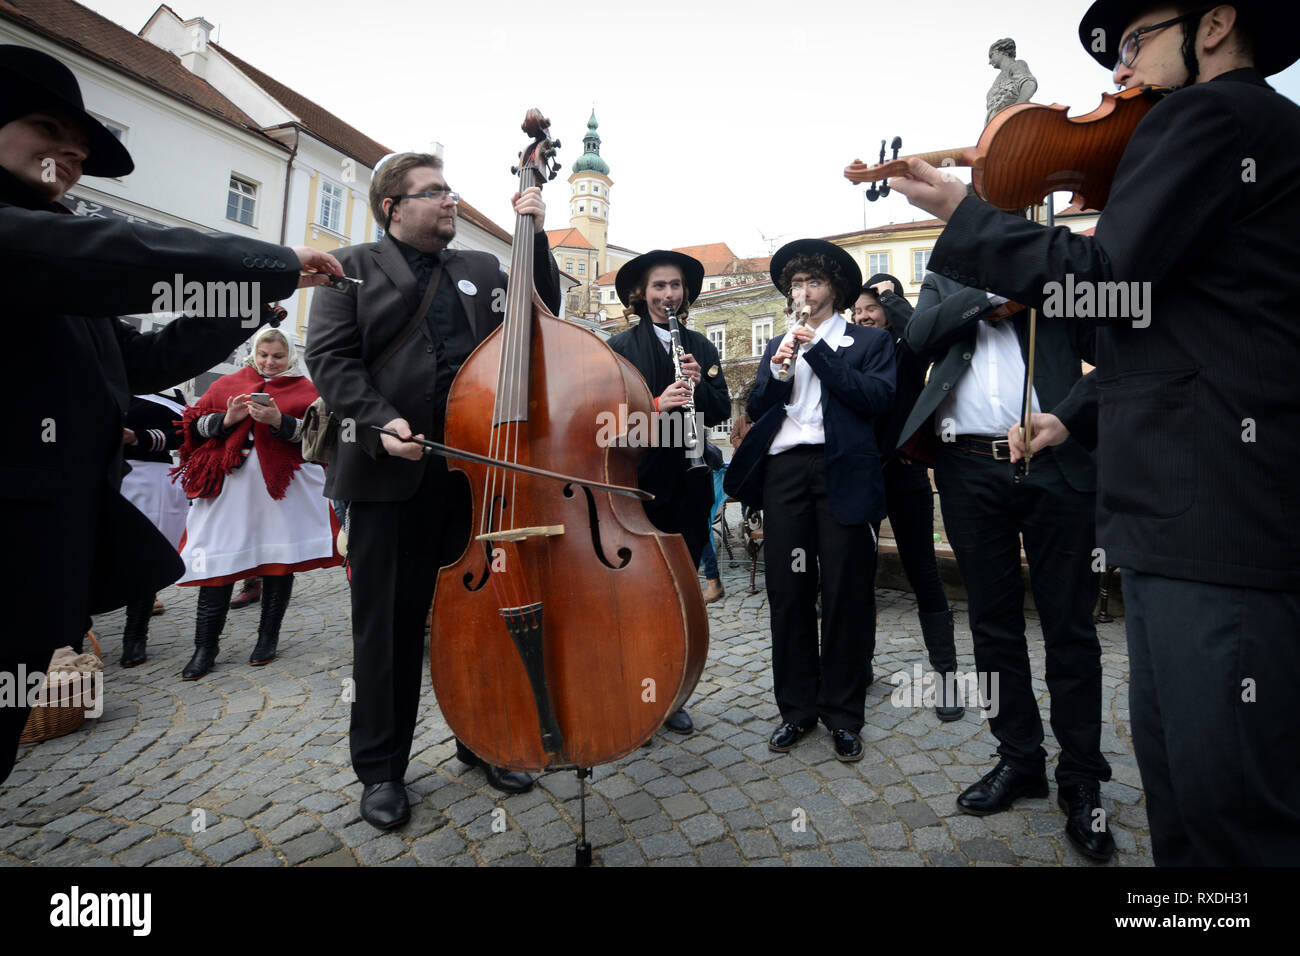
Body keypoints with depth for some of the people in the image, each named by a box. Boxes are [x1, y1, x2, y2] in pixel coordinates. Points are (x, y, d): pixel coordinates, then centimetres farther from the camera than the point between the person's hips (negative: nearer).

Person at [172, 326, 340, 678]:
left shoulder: (304, 388, 8)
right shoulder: (228, 383, 15)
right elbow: (196, 424, 11)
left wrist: (279, 421, -17)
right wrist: (226, 420, -8)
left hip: (282, 488, -2)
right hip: (228, 487, 2)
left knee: (278, 562, 4)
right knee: (218, 563, 2)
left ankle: (268, 637, 20)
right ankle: (205, 646, 13)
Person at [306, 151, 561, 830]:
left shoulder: (482, 268, 20)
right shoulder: (355, 267, 8)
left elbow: (543, 310, 18)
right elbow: (328, 355, -1)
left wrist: (535, 234, 9)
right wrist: (380, 420, -16)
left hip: (478, 471, 4)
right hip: (393, 472, -3)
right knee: (388, 622, 7)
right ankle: (381, 767, 24)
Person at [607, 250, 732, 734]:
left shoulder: (702, 348, 15)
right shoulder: (622, 346, 3)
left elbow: (722, 412, 11)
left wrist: (699, 384, -8)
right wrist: (656, 405, -21)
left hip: (690, 481, 4)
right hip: (641, 481, -3)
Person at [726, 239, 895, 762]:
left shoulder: (870, 341, 11)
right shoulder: (779, 344, 22)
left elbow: (877, 398, -7)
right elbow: (756, 408, 12)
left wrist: (819, 352, -7)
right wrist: (778, 369, -5)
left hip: (843, 472, -3)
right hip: (784, 469, 3)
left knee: (845, 592, 0)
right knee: (788, 591, 5)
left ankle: (843, 714, 15)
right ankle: (797, 707, 18)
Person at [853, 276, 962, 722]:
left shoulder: (905, 350, 2)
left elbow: (917, 331, -22)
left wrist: (892, 295, -9)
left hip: (902, 471, -4)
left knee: (921, 569, 1)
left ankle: (945, 673, 12)